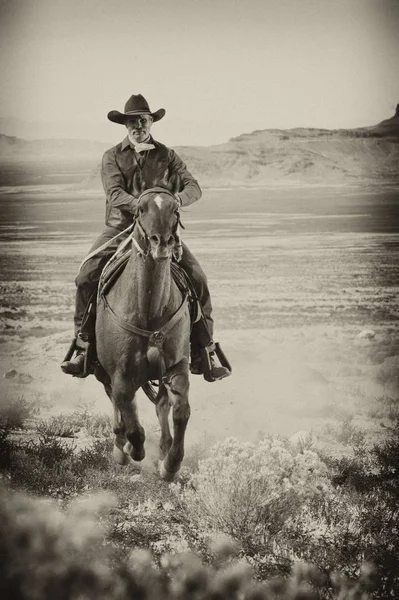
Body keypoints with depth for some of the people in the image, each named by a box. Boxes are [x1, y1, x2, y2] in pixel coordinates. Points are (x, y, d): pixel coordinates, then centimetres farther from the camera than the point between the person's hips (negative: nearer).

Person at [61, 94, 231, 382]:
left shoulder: (167, 155, 8)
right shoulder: (113, 156, 6)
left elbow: (194, 187, -2)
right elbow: (115, 192, -11)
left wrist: (177, 199, -26)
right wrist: (141, 204, -31)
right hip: (120, 227, 0)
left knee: (197, 279, -17)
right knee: (86, 277, -21)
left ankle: (203, 353, -9)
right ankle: (83, 349, -9)